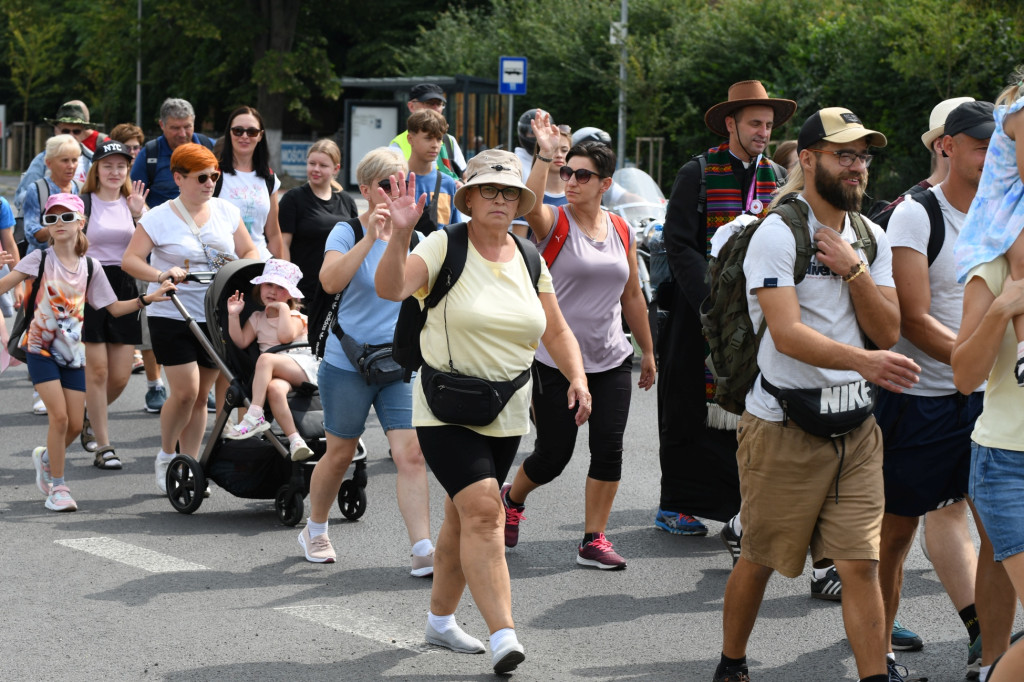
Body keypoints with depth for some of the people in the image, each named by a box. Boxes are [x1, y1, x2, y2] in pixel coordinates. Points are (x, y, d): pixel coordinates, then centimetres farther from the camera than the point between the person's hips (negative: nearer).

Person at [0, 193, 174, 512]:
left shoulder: (89, 267, 2)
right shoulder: (40, 259, -7)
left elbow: (114, 308, 7)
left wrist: (148, 298, -5)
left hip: (72, 351, 4)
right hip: (41, 348, -4)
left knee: (75, 424, 1)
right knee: (59, 416, -15)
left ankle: (45, 457, 34)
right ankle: (57, 487, 0)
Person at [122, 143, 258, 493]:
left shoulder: (226, 211, 7)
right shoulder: (159, 218, -5)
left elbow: (249, 251, 15)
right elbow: (130, 260, -11)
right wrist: (161, 275, -28)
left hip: (217, 317, 4)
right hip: (172, 316, -4)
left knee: (201, 395, 7)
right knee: (185, 391, -13)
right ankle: (165, 456, 9)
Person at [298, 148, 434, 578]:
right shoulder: (348, 232, -7)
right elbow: (331, 281, -26)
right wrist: (370, 238, -32)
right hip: (348, 364, -2)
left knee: (411, 454, -11)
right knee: (340, 454, 11)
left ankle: (423, 551, -13)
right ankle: (315, 531, 34)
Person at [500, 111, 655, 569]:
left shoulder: (622, 233, 8)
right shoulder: (554, 222, -6)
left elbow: (633, 297, 17)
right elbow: (529, 207, -32)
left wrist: (647, 351, 21)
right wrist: (545, 155, -44)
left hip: (611, 361, 4)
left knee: (608, 450, -4)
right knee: (553, 456, 3)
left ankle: (594, 541, 7)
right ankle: (512, 499, 34)